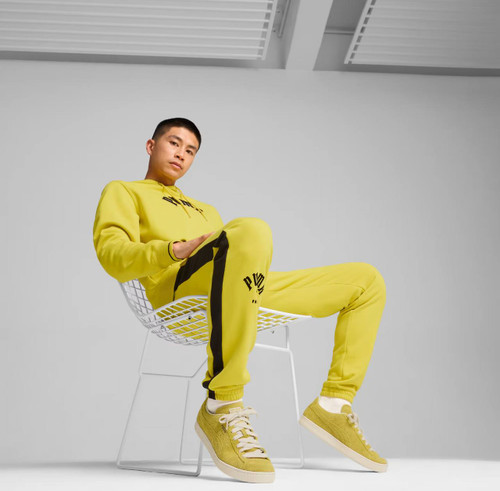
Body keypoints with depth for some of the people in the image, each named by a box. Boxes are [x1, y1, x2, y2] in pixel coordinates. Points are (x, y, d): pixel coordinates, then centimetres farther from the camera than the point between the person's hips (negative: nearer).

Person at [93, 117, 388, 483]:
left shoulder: (206, 211, 42)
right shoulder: (123, 191, 23)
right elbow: (113, 255, 2)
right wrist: (178, 249, -16)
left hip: (248, 290, 7)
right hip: (178, 289, -7)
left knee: (367, 280, 6)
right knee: (251, 229, -40)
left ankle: (333, 405, -3)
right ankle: (222, 408, -35)